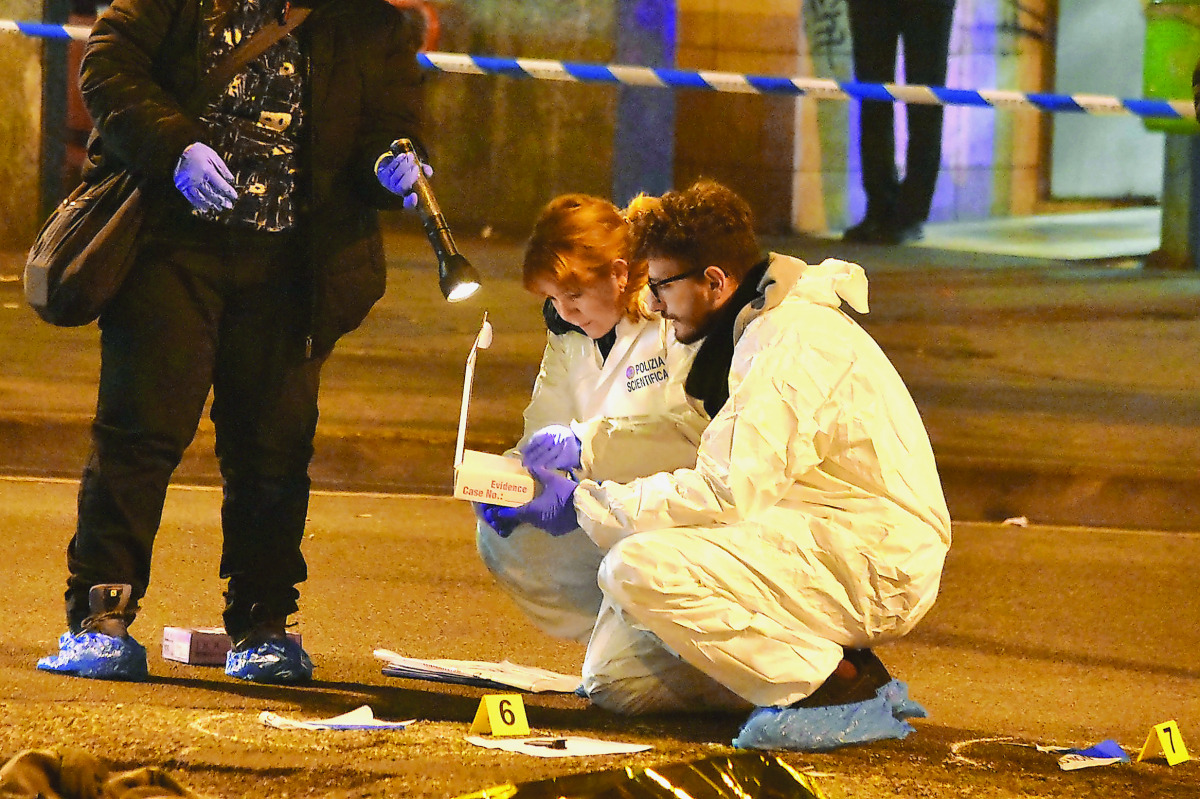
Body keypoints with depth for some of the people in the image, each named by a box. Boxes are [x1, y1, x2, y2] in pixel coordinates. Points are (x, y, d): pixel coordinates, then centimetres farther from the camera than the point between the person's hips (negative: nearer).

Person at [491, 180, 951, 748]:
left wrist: (582, 504, -14)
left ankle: (841, 687, -16)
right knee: (616, 681, 2)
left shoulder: (790, 341, -16)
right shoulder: (761, 329, 17)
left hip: (872, 566, -10)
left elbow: (728, 491, -23)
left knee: (639, 569, -26)